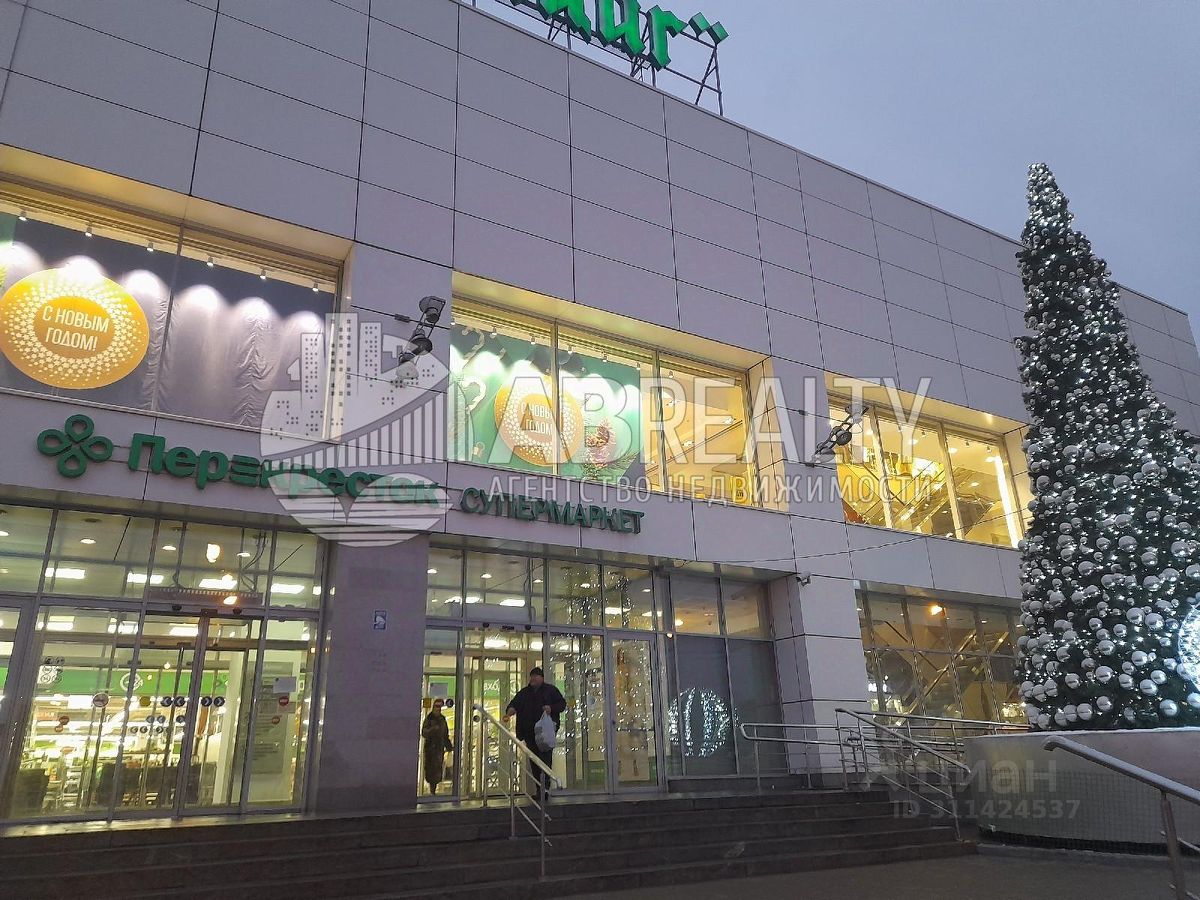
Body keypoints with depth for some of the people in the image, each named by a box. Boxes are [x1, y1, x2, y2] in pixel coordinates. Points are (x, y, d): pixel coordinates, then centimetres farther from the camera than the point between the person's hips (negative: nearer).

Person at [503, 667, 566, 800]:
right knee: (534, 761, 3)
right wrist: (509, 713, -14)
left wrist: (551, 708, -10)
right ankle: (539, 789, 12)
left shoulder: (551, 690, 9)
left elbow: (562, 704, 8)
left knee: (546, 758, -13)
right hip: (530, 733, 3)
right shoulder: (524, 692, 17)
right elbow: (514, 705, 8)